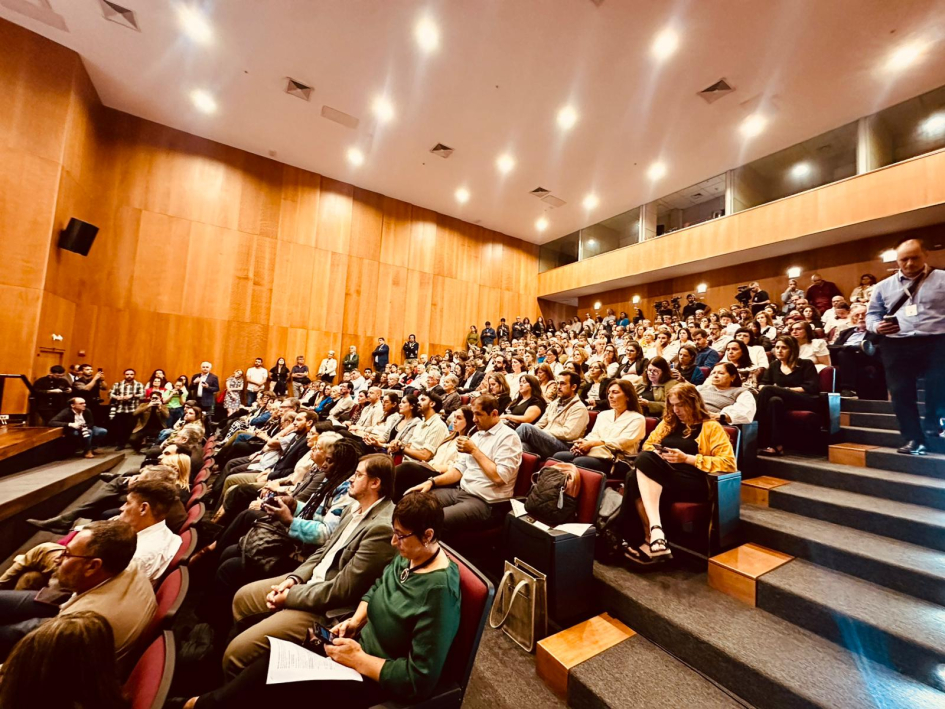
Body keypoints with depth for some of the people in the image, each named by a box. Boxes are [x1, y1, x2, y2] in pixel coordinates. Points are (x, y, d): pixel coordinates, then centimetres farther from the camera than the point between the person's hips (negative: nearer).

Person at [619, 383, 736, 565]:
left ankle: (650, 539, -33)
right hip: (659, 480, 5)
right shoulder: (667, 423, 24)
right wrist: (657, 455, 0)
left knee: (644, 461, -33)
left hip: (692, 485, -4)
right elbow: (647, 446, 24)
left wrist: (687, 458, -13)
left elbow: (728, 463, -4)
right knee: (633, 478, -32)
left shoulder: (711, 427, 8)